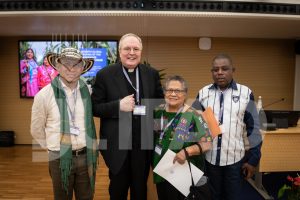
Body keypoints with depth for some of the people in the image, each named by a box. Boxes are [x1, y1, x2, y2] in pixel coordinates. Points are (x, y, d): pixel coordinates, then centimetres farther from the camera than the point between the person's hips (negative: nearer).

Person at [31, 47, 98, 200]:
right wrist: (52, 147, 8)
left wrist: (90, 146, 9)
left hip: (87, 156, 2)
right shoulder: (44, 95, -10)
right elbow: (36, 130, 2)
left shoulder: (87, 91, -2)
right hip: (60, 158, -2)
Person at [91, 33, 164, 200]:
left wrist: (150, 108, -8)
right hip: (117, 144, -2)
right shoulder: (105, 75, -6)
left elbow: (161, 102, 11)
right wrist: (118, 105, -21)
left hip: (144, 143, 3)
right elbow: (95, 108, -6)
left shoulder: (152, 74, 3)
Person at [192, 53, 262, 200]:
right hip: (209, 158, 1)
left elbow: (253, 128, -2)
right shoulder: (203, 93, 0)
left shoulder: (245, 93, -5)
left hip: (235, 159, -1)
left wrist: (253, 159, -2)